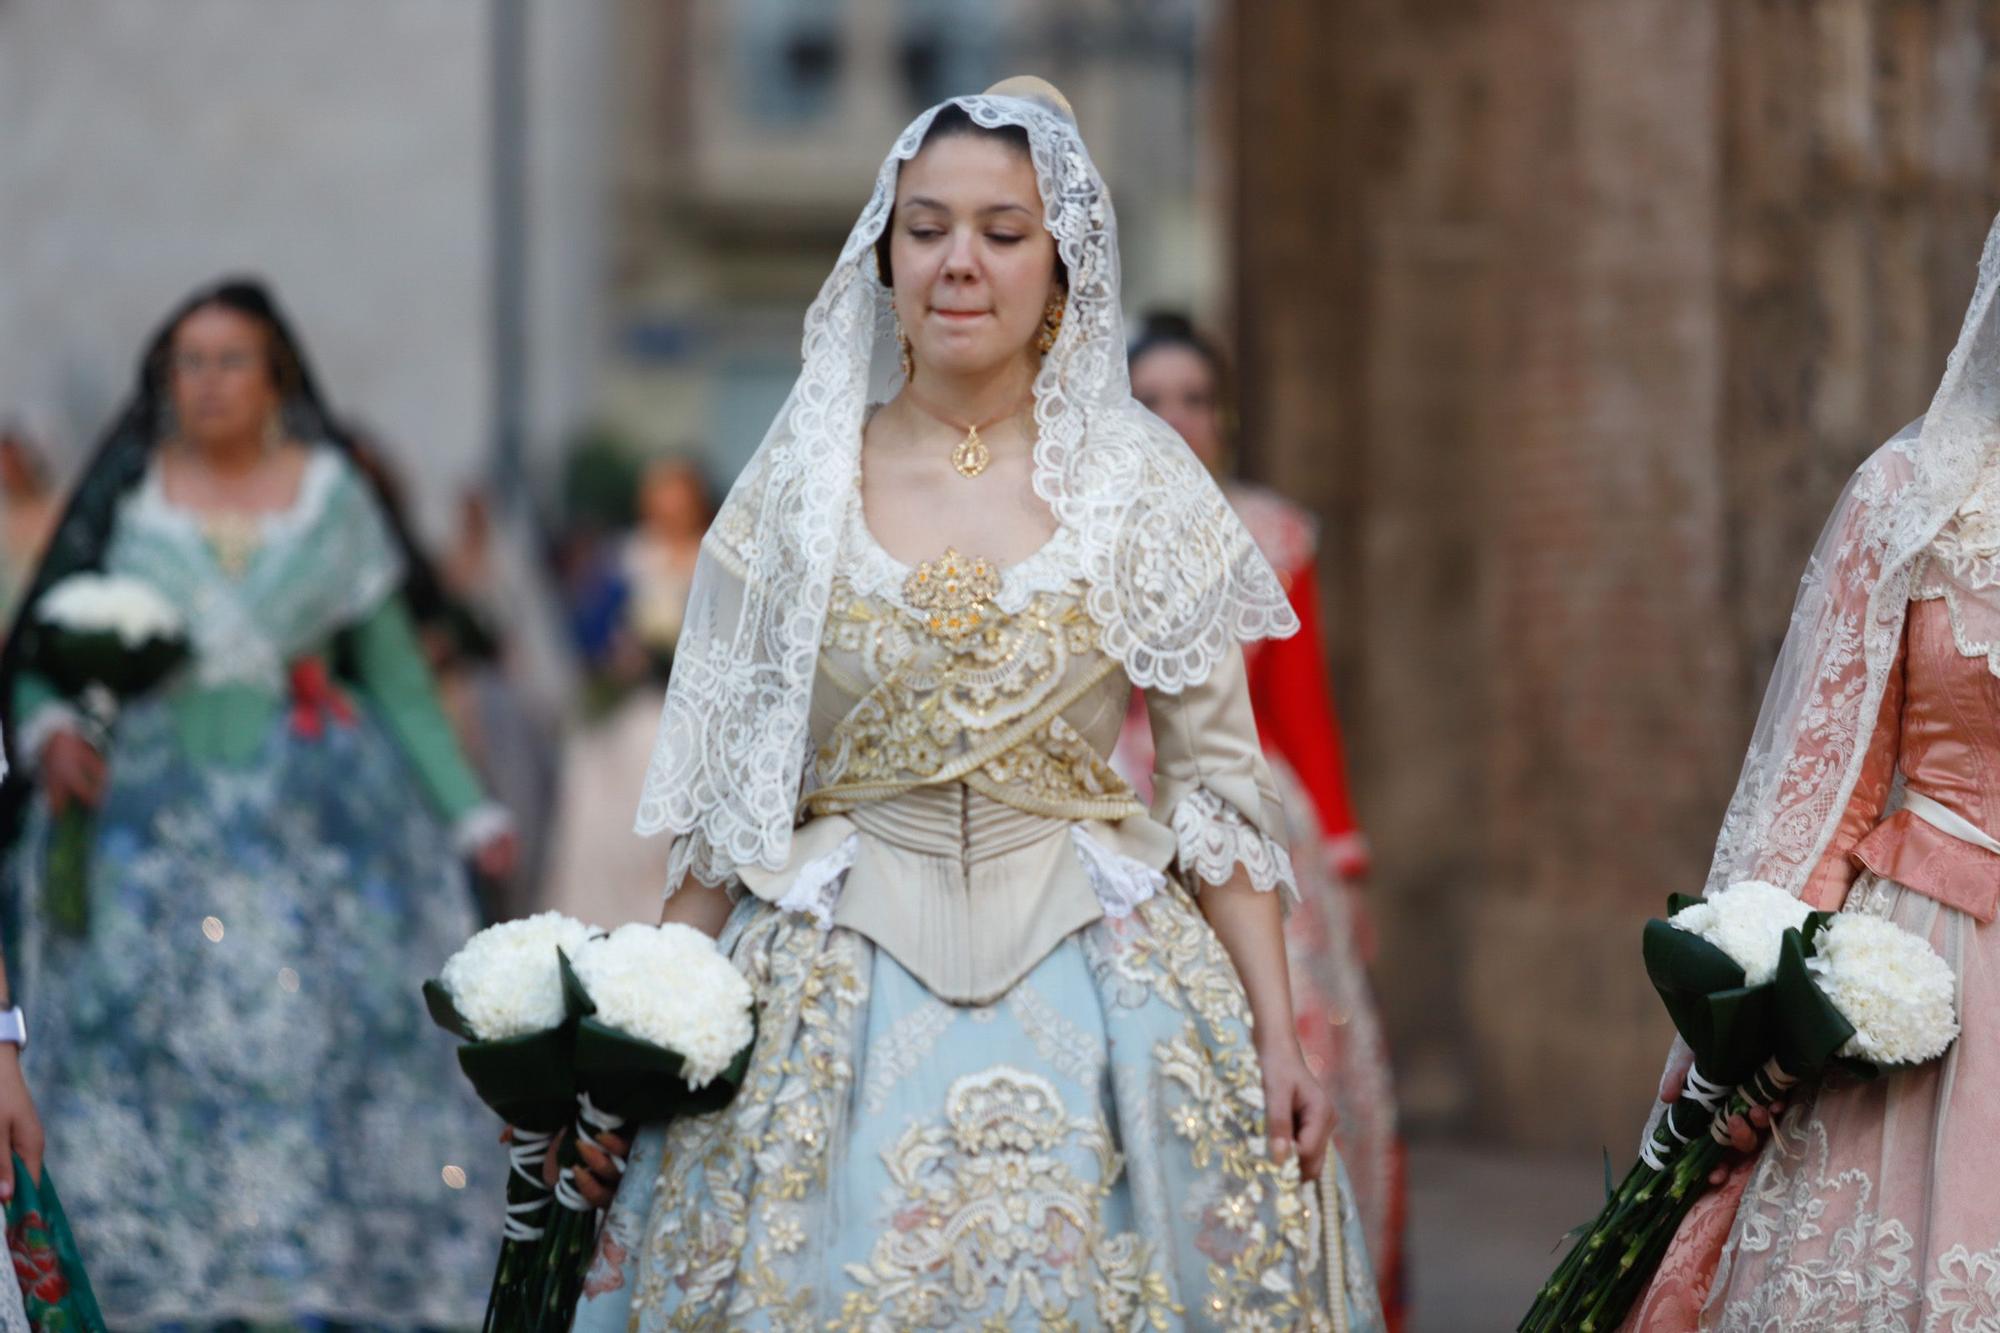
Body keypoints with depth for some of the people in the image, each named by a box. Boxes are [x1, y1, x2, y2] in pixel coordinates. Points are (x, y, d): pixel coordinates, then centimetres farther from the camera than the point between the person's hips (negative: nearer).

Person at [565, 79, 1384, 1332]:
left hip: (1090, 977, 0)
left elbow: (1220, 782, 2)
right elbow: (720, 791, 7)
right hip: (841, 981, 0)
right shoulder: (800, 483, 3)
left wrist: (1279, 1037, -3)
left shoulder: (1143, 482, 1)